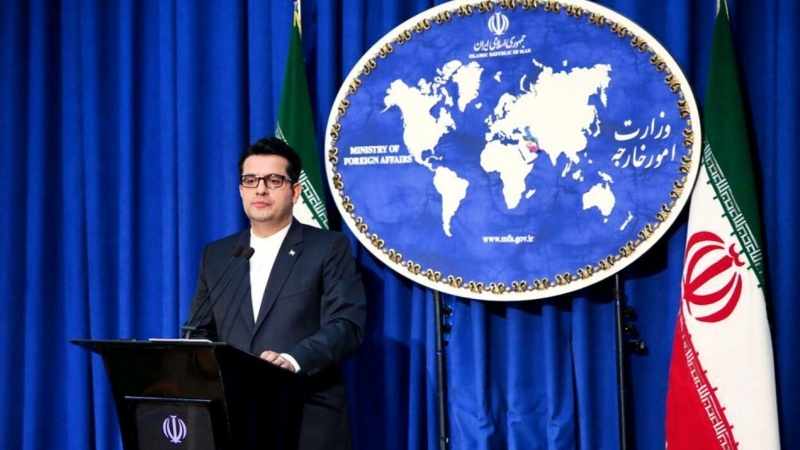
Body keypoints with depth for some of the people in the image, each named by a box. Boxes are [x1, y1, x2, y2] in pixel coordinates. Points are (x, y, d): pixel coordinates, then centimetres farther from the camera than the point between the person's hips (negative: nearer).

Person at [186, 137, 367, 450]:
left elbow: (346, 324, -9)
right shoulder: (216, 255, 16)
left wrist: (293, 360, -25)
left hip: (309, 422, -3)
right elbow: (200, 331, 15)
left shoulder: (329, 248, 2)